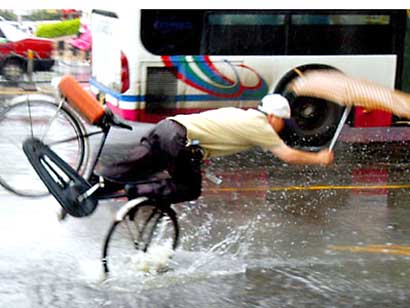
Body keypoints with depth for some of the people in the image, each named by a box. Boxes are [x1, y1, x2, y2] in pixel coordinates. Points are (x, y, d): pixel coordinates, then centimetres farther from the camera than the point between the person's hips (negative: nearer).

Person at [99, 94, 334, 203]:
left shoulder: (238, 113, 27)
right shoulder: (260, 127, 4)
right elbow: (288, 155, 6)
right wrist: (319, 159, 19)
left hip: (166, 125, 8)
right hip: (180, 139, -8)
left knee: (131, 170, 8)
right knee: (190, 190, 6)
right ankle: (140, 193, -9)